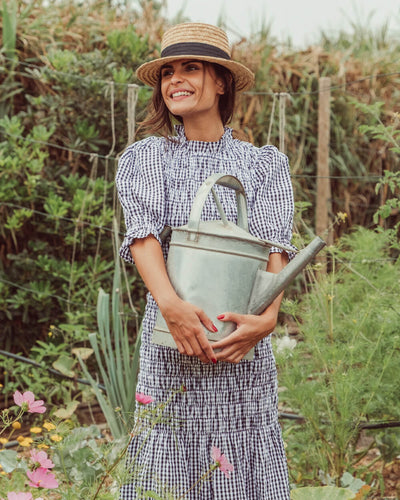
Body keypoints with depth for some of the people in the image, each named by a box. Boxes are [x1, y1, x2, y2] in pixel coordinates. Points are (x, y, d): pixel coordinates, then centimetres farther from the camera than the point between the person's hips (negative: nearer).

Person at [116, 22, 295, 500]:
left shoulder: (263, 164, 9)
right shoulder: (144, 157, 8)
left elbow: (274, 244, -4)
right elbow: (143, 233, -8)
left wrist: (267, 316, -22)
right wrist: (171, 304, -26)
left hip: (244, 342, 1)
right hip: (171, 339, 0)